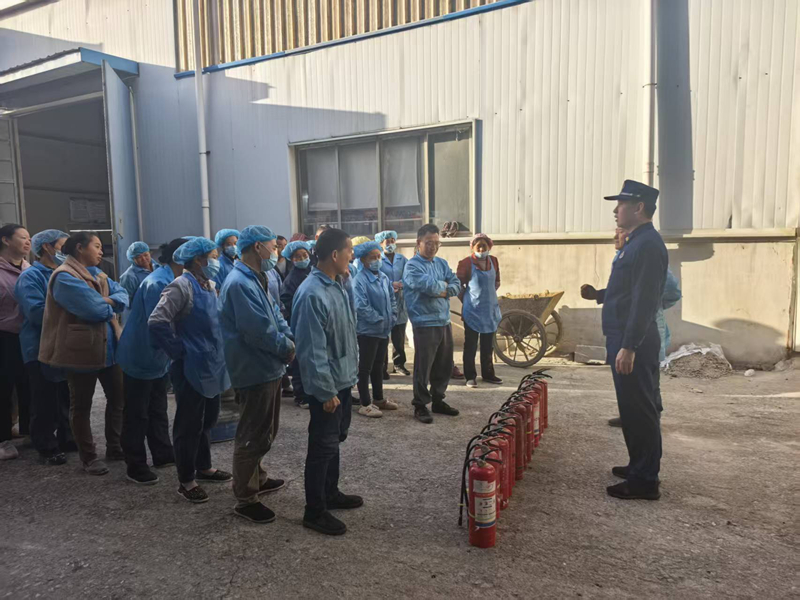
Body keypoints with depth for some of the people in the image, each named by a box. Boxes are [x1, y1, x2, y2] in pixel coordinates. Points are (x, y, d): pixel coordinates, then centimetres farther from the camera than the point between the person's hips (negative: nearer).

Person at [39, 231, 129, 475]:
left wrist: (108, 301, -15)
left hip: (108, 348, 9)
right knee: (81, 405, 7)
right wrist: (109, 306, -3)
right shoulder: (65, 277, -16)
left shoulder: (98, 275, 14)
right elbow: (95, 310, -24)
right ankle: (88, 457, 19)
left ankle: (114, 447, 30)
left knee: (118, 398, 15)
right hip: (82, 350, -9)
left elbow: (123, 294, 5)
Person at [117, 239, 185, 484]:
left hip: (158, 358, 9)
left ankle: (163, 454, 31)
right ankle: (136, 466, 14)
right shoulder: (157, 284, -24)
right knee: (137, 414, 3)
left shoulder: (170, 281, 5)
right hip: (141, 358, -9)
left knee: (157, 409, 18)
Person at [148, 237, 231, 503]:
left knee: (207, 419, 20)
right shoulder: (181, 286, -17)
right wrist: (179, 352, -18)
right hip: (192, 368, -9)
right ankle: (186, 481, 17)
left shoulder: (208, 285, 10)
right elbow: (157, 323, -25)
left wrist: (218, 352, 12)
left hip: (211, 365, 9)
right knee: (189, 424, 3)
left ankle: (203, 467, 36)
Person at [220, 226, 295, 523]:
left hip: (268, 368, 11)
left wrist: (289, 339, -5)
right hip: (255, 372, -11)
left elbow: (276, 315, 13)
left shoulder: (257, 279, 12)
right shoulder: (240, 283, -22)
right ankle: (245, 499, 14)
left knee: (264, 432, 22)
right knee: (253, 436, 1)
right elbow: (259, 331, -26)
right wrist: (287, 348, -11)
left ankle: (256, 479, 39)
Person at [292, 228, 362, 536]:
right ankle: (314, 511, 19)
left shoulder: (336, 286, 6)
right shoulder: (312, 294, -24)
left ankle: (331, 493, 39)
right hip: (328, 385, -9)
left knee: (335, 440, 21)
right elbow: (313, 349, -24)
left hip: (343, 380, 9)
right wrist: (326, 392, -21)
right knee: (323, 446, 3)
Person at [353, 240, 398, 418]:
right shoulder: (359, 280, -17)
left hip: (384, 330, 8)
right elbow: (361, 306, -23)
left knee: (378, 366, 19)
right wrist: (379, 320, -16)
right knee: (365, 368, 3)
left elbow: (392, 299, 13)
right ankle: (365, 404, 12)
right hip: (368, 330, -8)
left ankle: (379, 399, 32)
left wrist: (392, 318, 0)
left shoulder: (384, 277, 7)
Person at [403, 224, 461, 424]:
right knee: (423, 367, 1)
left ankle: (438, 400, 29)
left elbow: (457, 285, 7)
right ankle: (420, 406, 14)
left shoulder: (442, 263, 13)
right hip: (425, 323, -7)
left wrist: (442, 291, -12)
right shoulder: (412, 266, -9)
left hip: (444, 321, 7)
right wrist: (444, 284, -3)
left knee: (444, 366, 14)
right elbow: (429, 286, -23)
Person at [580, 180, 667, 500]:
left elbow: (645, 300, -23)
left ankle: (644, 482, 7)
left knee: (638, 410, -3)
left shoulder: (648, 245, -16)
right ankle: (640, 466, 31)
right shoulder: (636, 242, 16)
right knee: (632, 408, 18)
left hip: (634, 343, -10)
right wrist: (599, 295, 12)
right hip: (623, 338, 10)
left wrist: (629, 347, -25)